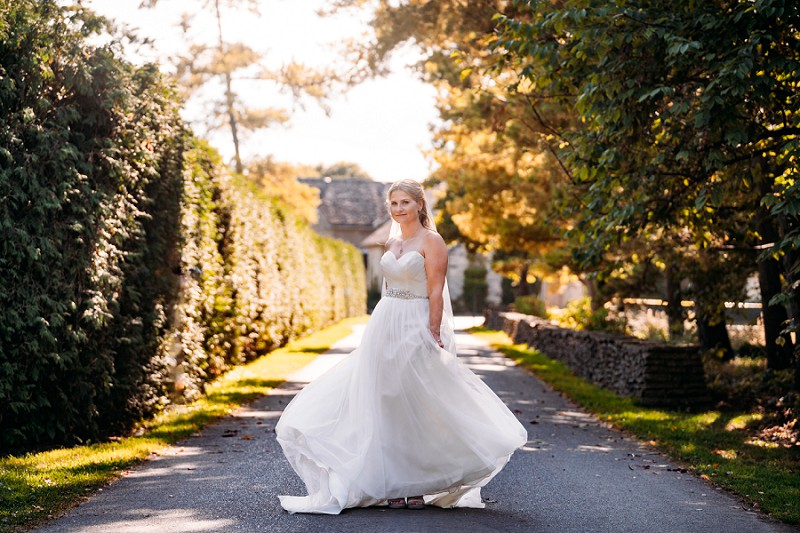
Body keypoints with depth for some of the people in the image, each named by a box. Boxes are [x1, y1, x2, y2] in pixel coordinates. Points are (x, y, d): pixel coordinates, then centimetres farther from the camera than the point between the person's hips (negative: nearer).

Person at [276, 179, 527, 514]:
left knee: (417, 405, -2)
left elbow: (436, 292, -13)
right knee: (387, 405, 5)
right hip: (385, 326, 7)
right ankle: (395, 485, 12)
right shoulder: (392, 242, 14)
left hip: (416, 328, -7)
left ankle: (418, 485, 8)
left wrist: (433, 335, -18)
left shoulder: (431, 241, -7)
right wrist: (381, 329, 17)